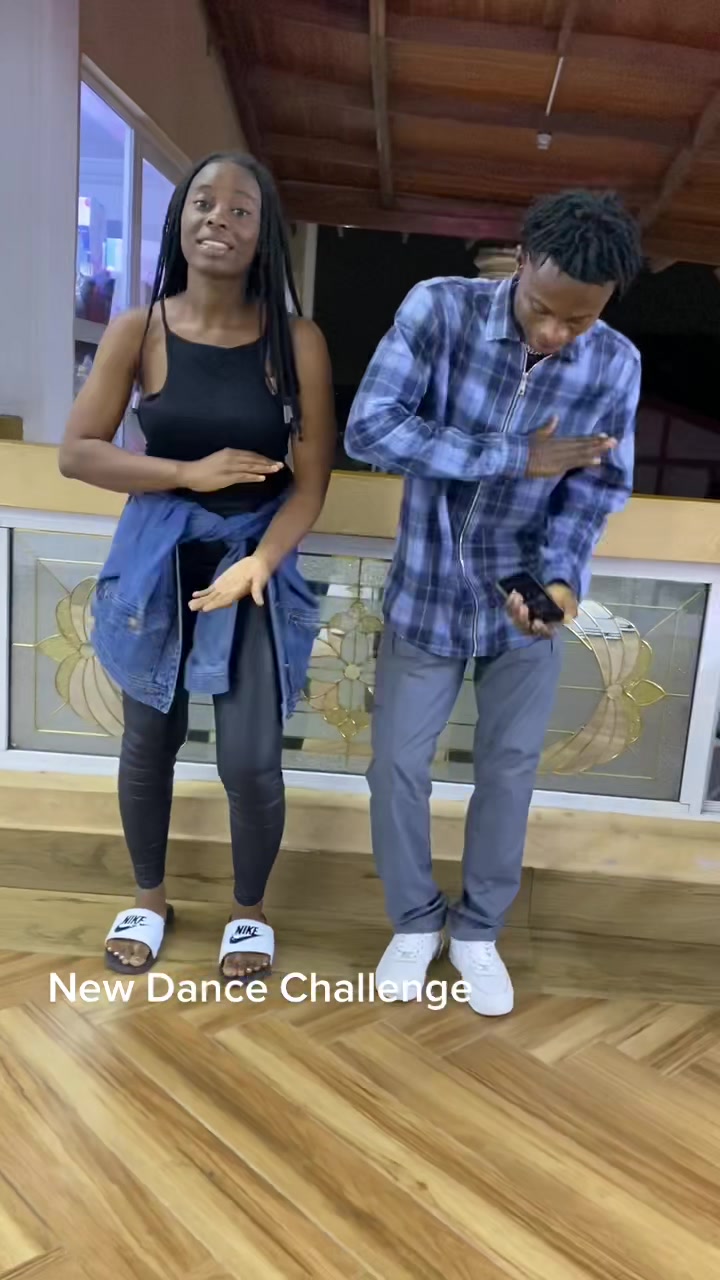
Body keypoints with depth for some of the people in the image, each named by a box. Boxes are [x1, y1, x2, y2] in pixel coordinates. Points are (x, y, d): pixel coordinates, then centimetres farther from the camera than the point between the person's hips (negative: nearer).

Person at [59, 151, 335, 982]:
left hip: (256, 562, -1)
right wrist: (190, 472, -15)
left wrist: (258, 563, -24)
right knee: (150, 738, 14)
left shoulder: (296, 342, -9)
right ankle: (149, 897, 40)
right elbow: (76, 453, -5)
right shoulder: (138, 332, -6)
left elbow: (310, 481, -9)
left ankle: (249, 910, 28)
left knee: (250, 761, -3)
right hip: (154, 561, 2)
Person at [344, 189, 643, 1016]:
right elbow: (369, 430, -26)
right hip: (428, 591, -1)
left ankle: (477, 931, 35)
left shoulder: (616, 365, -11)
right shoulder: (438, 310, -17)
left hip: (527, 597, 2)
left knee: (510, 767, 12)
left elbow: (597, 490, -6)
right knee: (398, 763, 7)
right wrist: (519, 458, -28)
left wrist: (558, 575, -27)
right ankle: (415, 922, 33)